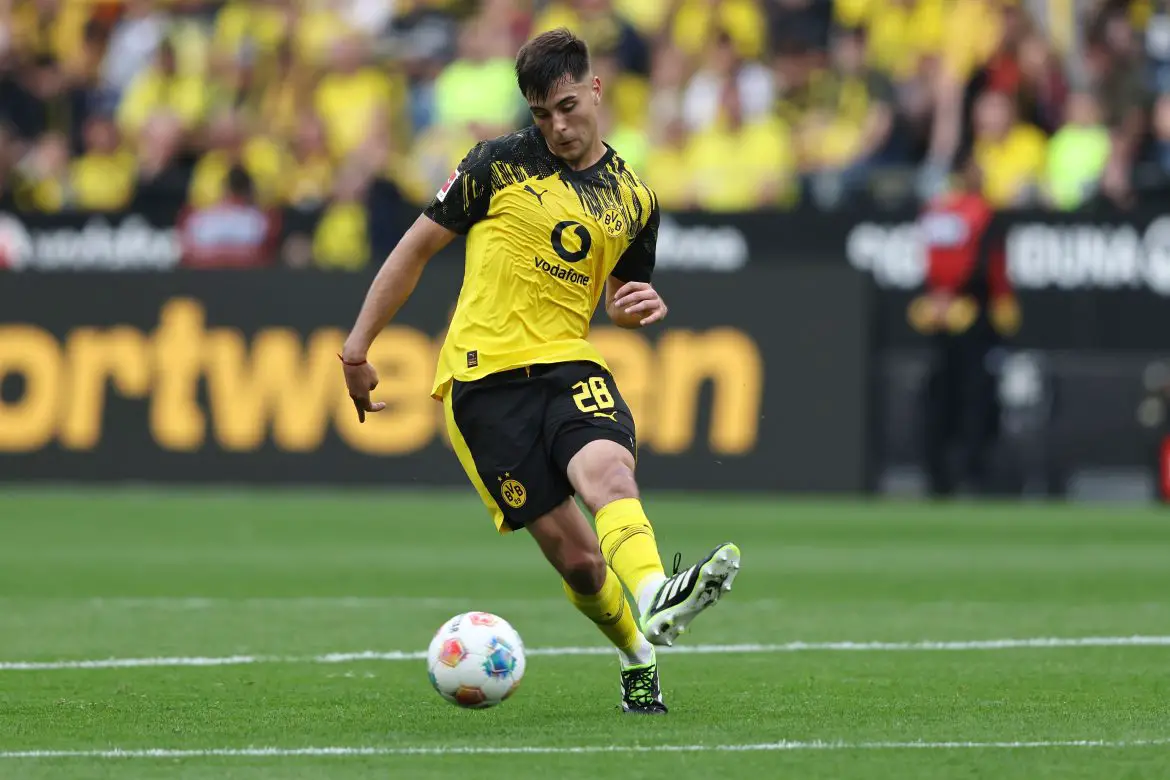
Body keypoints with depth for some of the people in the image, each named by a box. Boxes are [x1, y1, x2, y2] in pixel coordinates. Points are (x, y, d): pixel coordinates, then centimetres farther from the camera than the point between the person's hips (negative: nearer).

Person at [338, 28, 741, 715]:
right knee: (575, 555, -10)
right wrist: (358, 348, 6)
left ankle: (656, 600, -56)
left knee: (609, 470, -32)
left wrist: (640, 305, 1)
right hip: (483, 377, -2)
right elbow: (419, 246, 8)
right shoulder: (499, 164, 1)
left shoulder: (634, 198, 12)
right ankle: (639, 658, 14)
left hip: (569, 364, 2)